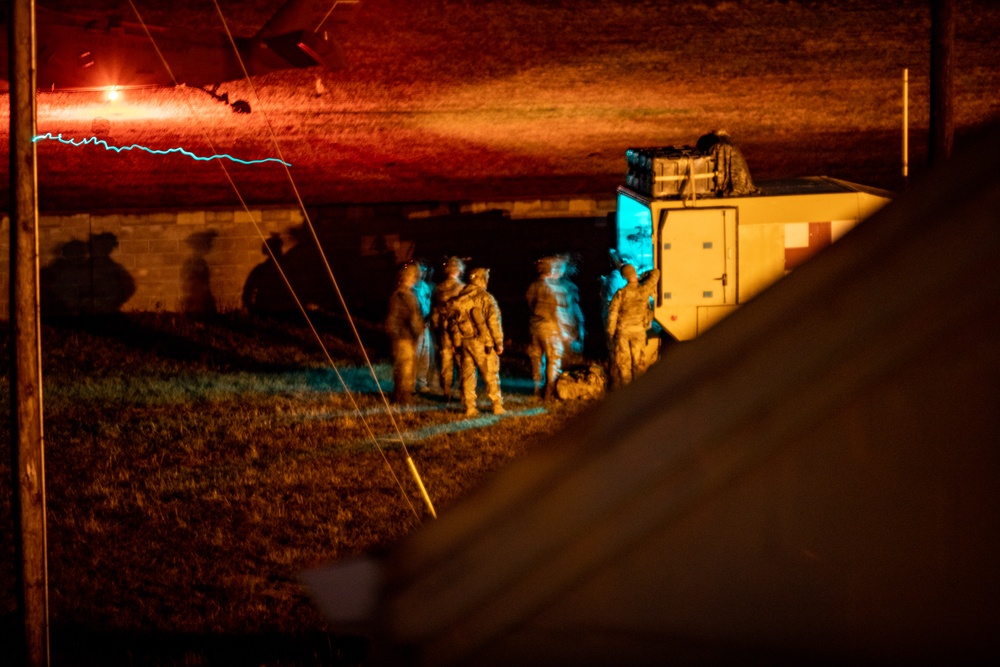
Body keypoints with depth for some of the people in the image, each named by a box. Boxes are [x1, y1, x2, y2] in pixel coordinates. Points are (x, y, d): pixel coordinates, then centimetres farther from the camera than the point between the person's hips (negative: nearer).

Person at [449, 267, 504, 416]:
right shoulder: (485, 297, -10)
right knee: (491, 375, 2)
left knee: (467, 375, 9)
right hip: (482, 342, -5)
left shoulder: (459, 298, 7)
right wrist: (499, 342, -6)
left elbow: (454, 321, 11)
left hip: (465, 342, 5)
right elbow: (493, 321, -12)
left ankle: (469, 407, 8)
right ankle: (497, 406, 3)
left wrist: (457, 342, 17)